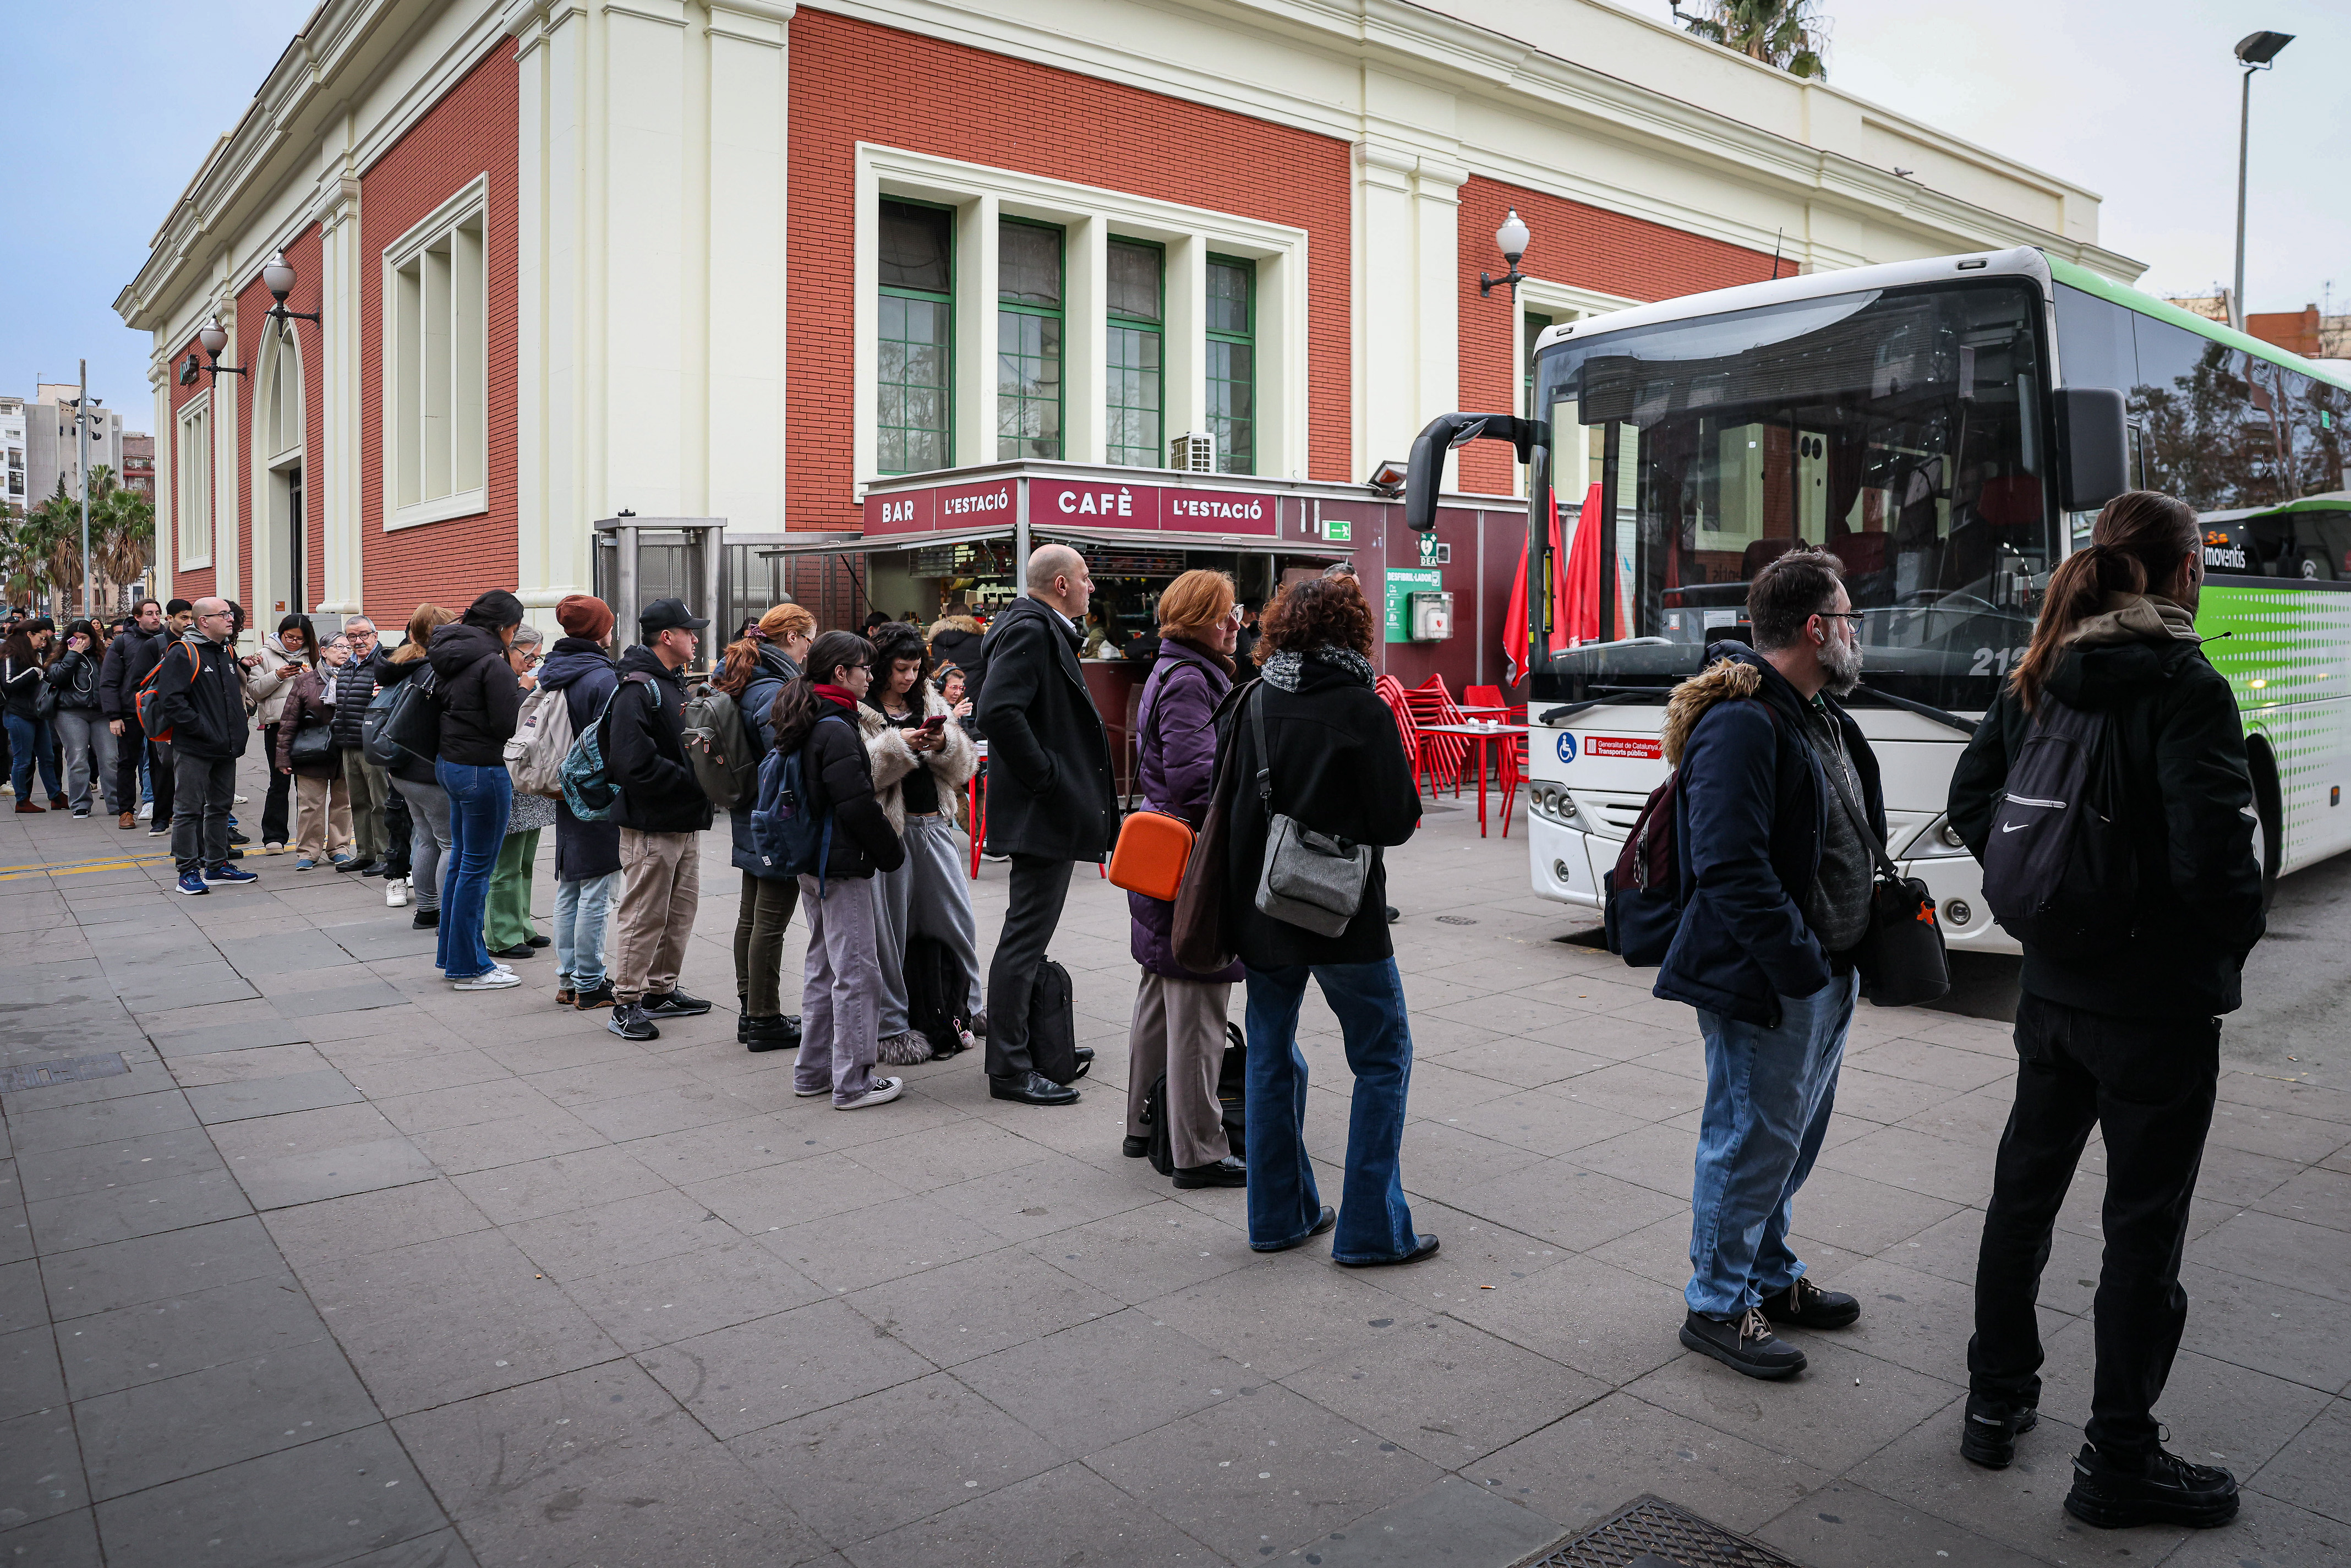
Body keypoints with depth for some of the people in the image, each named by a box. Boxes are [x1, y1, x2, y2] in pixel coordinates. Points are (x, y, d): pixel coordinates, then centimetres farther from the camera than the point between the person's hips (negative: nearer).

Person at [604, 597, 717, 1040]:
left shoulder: (672, 684, 16)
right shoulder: (637, 690, -16)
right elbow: (634, 763, -25)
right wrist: (692, 781, -20)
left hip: (685, 821, 10)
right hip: (651, 824, -10)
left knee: (681, 909, 16)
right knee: (644, 916, -3)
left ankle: (661, 991, 28)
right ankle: (626, 1004, 7)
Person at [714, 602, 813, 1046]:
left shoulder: (745, 682, 11)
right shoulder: (775, 690, -20)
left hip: (752, 818, 10)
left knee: (751, 917, 16)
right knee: (771, 922, -2)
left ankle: (750, 1011, 27)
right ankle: (765, 1020, 6)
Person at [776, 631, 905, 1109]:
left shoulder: (807, 726, 11)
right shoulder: (837, 730, -18)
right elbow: (858, 804, -21)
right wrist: (893, 851, -9)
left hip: (811, 863, 10)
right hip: (842, 864, -10)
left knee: (823, 967, 18)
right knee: (856, 971, -3)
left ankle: (812, 1072, 26)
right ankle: (853, 1083, 3)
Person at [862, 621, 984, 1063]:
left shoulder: (931, 703, 14)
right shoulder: (859, 710, -4)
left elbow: (966, 766, 11)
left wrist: (945, 744, -8)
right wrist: (898, 745, -20)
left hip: (934, 824, 6)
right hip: (888, 831, -5)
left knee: (958, 918, 11)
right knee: (889, 928, 1)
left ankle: (967, 1009, 29)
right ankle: (891, 1027, 13)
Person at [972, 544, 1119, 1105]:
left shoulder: (1045, 630, 17)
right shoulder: (1029, 630, -16)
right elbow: (998, 711, -28)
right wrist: (1047, 778, -23)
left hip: (1052, 812, 11)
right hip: (1043, 813, -11)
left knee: (1029, 936, 18)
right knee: (1025, 939, -4)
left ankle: (1030, 1047, 30)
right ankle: (1009, 1069, 3)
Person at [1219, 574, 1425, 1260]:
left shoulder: (1250, 703, 1)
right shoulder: (1362, 710, -12)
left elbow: (1222, 798, 8)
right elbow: (1398, 819, -10)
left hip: (1260, 912, 5)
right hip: (1343, 918, -5)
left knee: (1271, 1057, 16)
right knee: (1383, 1060, 8)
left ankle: (1278, 1216, 24)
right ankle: (1370, 1228, 7)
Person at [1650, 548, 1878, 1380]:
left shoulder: (1821, 716, 12)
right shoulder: (1740, 723, -21)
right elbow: (1731, 868, -28)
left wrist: (1841, 961, 13)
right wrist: (1800, 964, -26)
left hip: (1823, 973, 10)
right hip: (1762, 983, -10)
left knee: (1793, 1137, 21)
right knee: (1752, 1141, 1)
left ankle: (1772, 1277, 39)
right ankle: (1716, 1306, 17)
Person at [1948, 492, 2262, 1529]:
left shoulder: (2037, 681, 3)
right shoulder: (2185, 687, -18)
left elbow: (1970, 803, 9)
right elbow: (2212, 854, -24)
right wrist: (2236, 934, -5)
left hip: (2051, 987, 7)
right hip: (2157, 1003, -6)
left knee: (2023, 1191, 18)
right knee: (2143, 1228, 6)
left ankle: (1996, 1402, 32)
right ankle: (2118, 1462, 19)